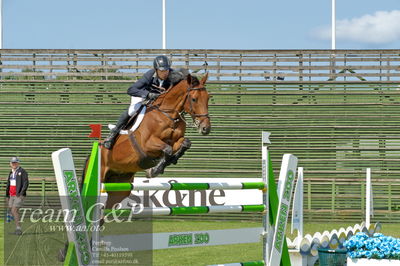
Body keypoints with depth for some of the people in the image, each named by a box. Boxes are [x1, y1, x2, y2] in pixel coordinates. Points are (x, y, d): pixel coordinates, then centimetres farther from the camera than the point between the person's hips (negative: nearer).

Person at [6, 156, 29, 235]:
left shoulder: (22, 171, -8)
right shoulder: (11, 173, 15)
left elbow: (26, 183, -15)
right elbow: (8, 184, 20)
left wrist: (21, 193, -23)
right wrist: (7, 195, 17)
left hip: (19, 195, -8)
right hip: (12, 195, 8)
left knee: (14, 211, -18)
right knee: (13, 212, 7)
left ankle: (18, 229, -16)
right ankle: (18, 228, 16)